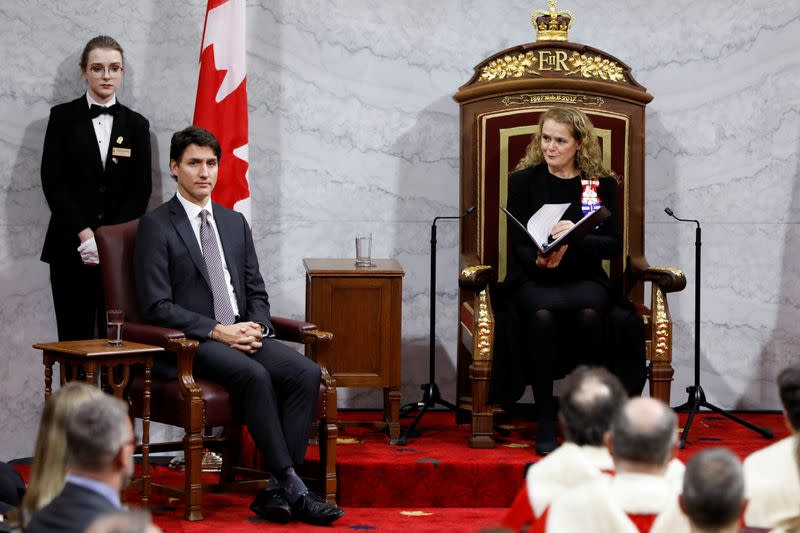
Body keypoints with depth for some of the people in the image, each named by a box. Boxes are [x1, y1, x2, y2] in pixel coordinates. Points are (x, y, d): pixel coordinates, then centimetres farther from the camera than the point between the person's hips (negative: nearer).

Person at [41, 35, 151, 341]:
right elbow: (52, 181, -1)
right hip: (71, 249, -1)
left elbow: (141, 189, 6)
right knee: (75, 339, -4)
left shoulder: (136, 124, 11)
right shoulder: (63, 117, 6)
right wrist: (85, 235, -11)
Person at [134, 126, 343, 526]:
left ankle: (276, 491, -25)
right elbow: (157, 306, -9)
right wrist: (217, 331, -17)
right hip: (191, 342, -6)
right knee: (255, 375, -34)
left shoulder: (234, 223, 19)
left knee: (306, 373, -22)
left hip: (242, 334, 6)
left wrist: (256, 326, -4)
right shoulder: (156, 226, -1)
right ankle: (293, 488, -30)